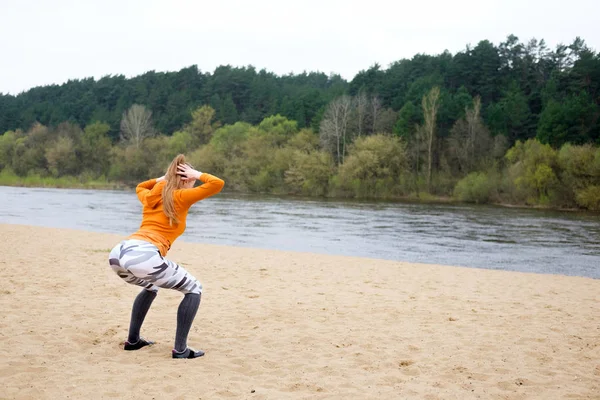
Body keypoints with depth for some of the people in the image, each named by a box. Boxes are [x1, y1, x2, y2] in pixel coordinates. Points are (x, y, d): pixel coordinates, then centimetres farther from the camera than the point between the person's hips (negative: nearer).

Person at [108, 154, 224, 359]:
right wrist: (197, 174, 16)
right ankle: (180, 349, 3)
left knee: (150, 287, 38)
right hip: (143, 256, -8)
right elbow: (217, 184, 2)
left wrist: (162, 178, 43)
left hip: (118, 253, 8)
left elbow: (140, 188, 54)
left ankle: (133, 340, 35)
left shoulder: (151, 196, 28)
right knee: (194, 289, 10)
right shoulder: (180, 197, 9)